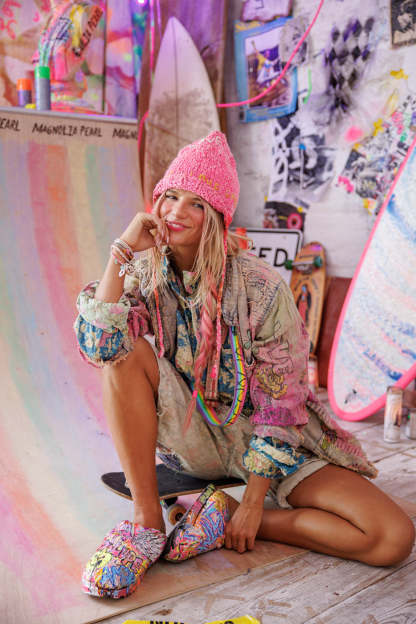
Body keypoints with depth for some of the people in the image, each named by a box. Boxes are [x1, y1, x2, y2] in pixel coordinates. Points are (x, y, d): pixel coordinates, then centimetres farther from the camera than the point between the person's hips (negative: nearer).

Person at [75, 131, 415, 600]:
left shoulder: (261, 288, -19)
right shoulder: (145, 273, -8)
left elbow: (280, 406, -15)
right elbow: (97, 347, -27)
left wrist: (252, 505, -14)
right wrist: (121, 250, -25)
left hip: (259, 439, -1)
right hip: (190, 436, 2)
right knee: (126, 350, -27)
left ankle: (226, 519, -7)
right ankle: (146, 522, -18)